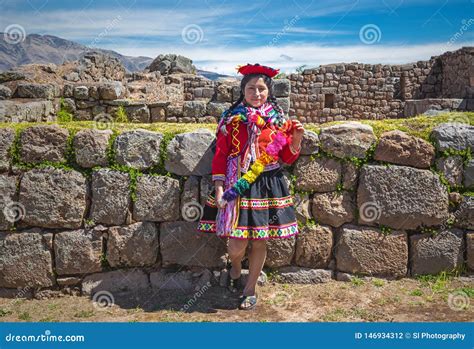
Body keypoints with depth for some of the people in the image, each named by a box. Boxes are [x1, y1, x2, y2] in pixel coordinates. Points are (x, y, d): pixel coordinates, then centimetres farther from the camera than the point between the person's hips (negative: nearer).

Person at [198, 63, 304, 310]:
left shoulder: (278, 118, 5)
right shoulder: (232, 118, 1)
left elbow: (287, 158, 8)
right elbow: (220, 156, 0)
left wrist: (296, 139, -10)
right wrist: (219, 189, -8)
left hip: (269, 186, 2)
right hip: (238, 186, -1)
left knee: (260, 242, 7)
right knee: (237, 243, -7)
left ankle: (250, 288, 28)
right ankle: (235, 270, 29)